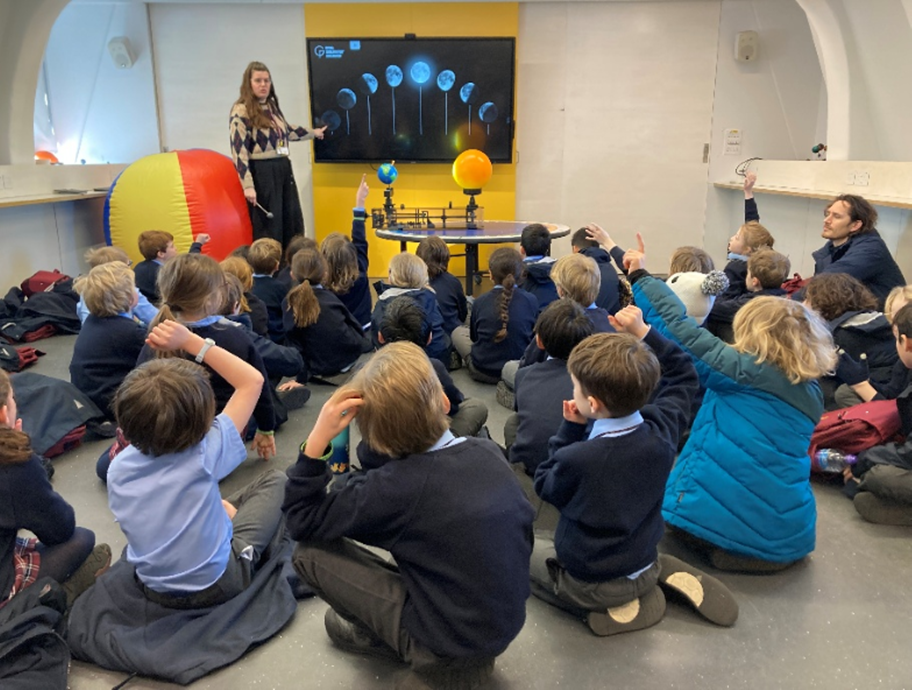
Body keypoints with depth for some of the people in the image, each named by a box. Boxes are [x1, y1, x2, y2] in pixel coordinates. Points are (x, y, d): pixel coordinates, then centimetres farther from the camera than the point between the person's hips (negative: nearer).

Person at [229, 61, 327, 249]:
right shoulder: (241, 112, -11)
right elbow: (238, 151, -16)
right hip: (262, 173, -8)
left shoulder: (271, 106, 13)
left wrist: (312, 133, 42)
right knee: (268, 226, -3)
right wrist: (248, 185, -23)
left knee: (294, 223, 11)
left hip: (283, 169, 8)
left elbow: (286, 130, 32)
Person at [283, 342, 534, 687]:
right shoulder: (488, 451, -9)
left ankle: (388, 639, 13)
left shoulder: (395, 487, -24)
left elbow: (301, 523, -13)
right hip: (507, 624, 6)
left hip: (448, 646, -6)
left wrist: (316, 440, -23)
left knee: (309, 553, -5)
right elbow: (523, 524, 5)